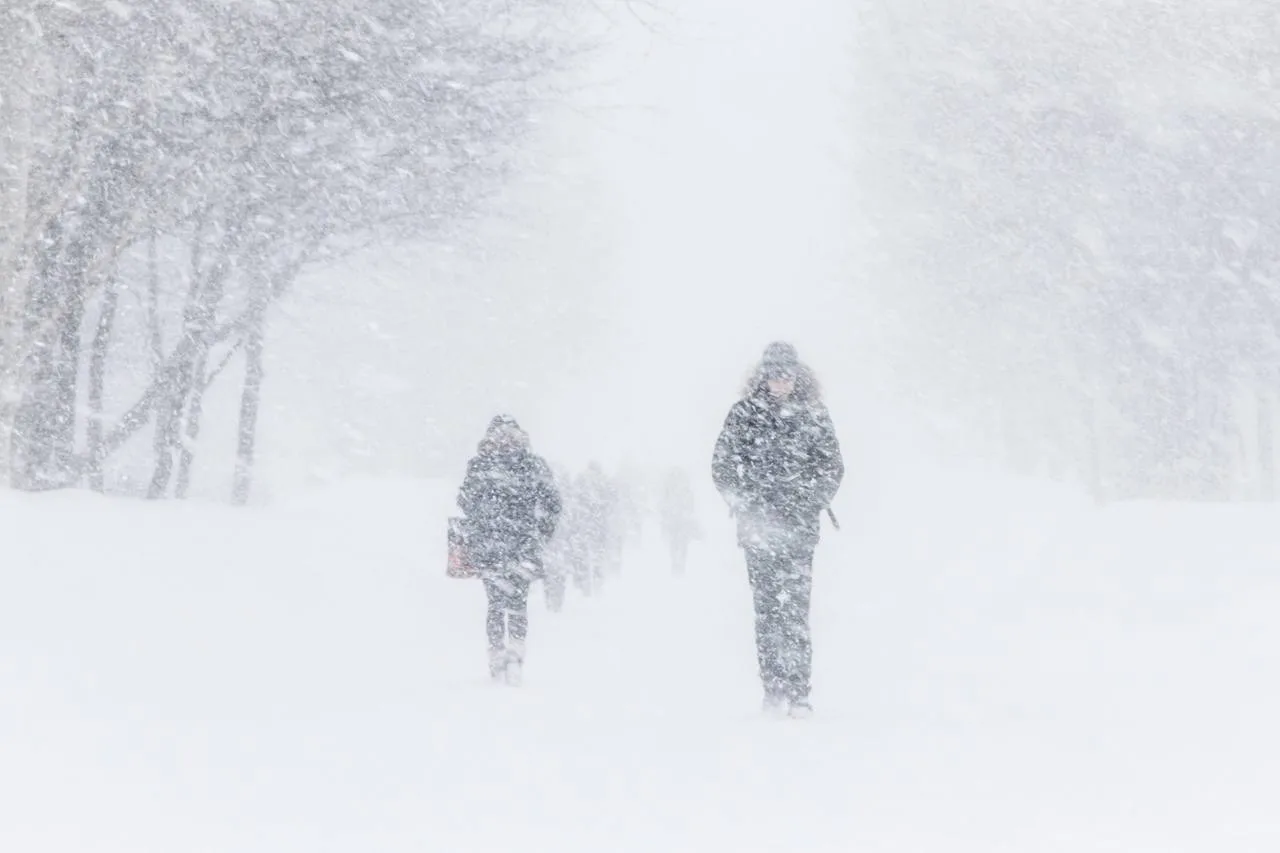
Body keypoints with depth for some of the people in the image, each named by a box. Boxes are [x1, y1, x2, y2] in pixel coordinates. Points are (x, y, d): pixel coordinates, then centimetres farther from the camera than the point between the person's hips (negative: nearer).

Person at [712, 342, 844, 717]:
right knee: (767, 608, -3)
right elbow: (722, 466, 7)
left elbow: (833, 467, 12)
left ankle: (797, 693, -8)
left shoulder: (814, 415, 8)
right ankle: (774, 689, 0)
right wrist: (745, 505, -5)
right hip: (760, 527, 0)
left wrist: (812, 501, -3)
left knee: (796, 607, -7)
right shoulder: (745, 414, 6)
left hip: (800, 527, 0)